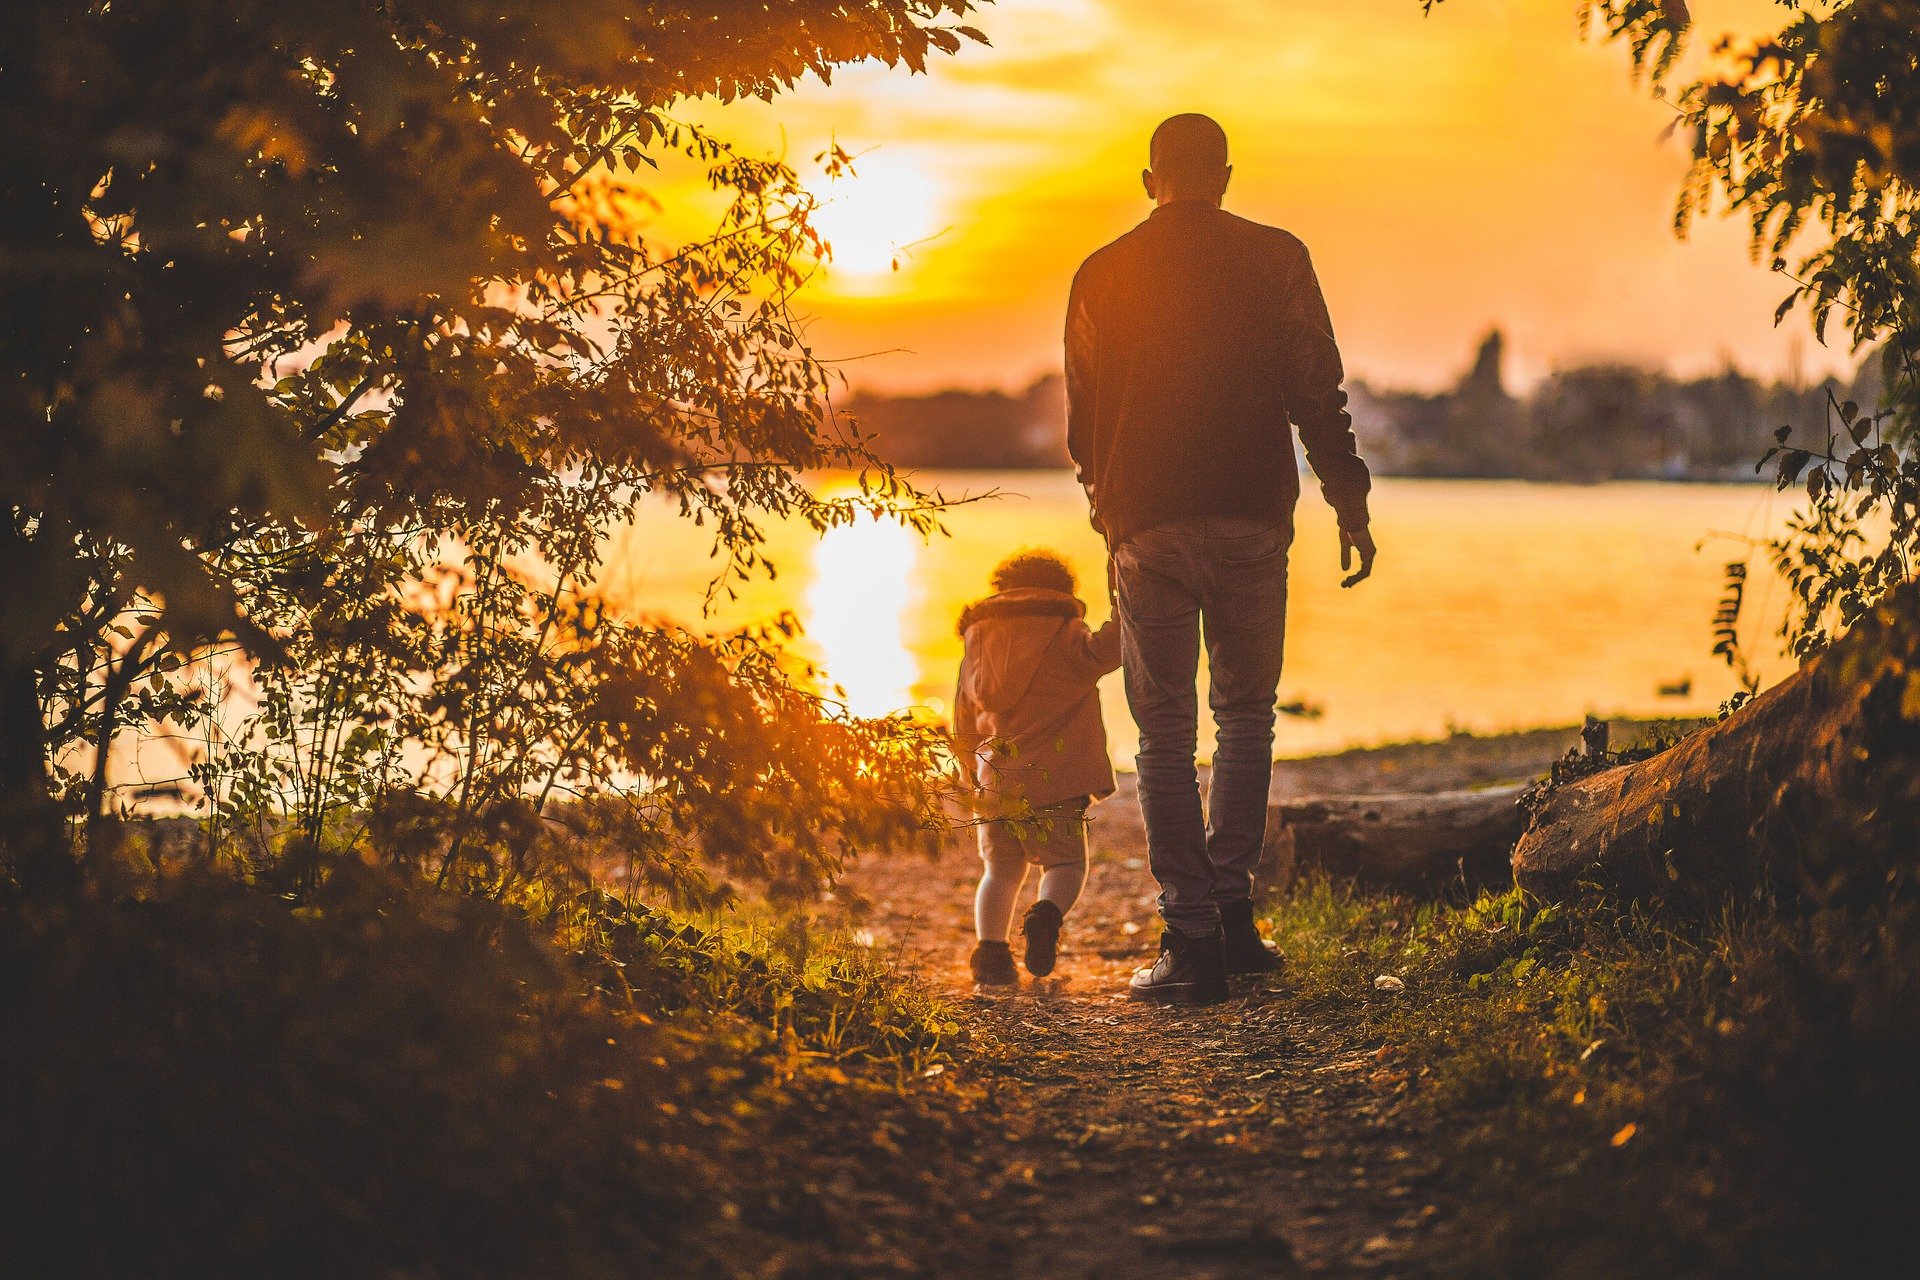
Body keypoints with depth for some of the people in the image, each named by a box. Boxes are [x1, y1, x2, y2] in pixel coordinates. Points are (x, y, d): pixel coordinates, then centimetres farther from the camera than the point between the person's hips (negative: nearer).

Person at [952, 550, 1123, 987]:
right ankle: (1047, 914, -24)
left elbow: (963, 730, 23)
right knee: (1065, 864, 7)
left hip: (995, 782, 4)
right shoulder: (1063, 635, 2)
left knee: (1001, 870, 15)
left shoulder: (975, 644, 17)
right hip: (1054, 779, -4)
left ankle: (990, 948, -4)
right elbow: (1098, 652, -22)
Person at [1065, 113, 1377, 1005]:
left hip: (1147, 528, 0)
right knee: (1245, 714, 17)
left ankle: (1192, 939, -1)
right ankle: (1231, 908, 10)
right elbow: (1317, 394, -2)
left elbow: (1081, 423, 12)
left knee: (1165, 733, 5)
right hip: (1253, 519, 0)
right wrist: (1350, 504, 4)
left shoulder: (1102, 277, 6)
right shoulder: (1275, 260, 3)